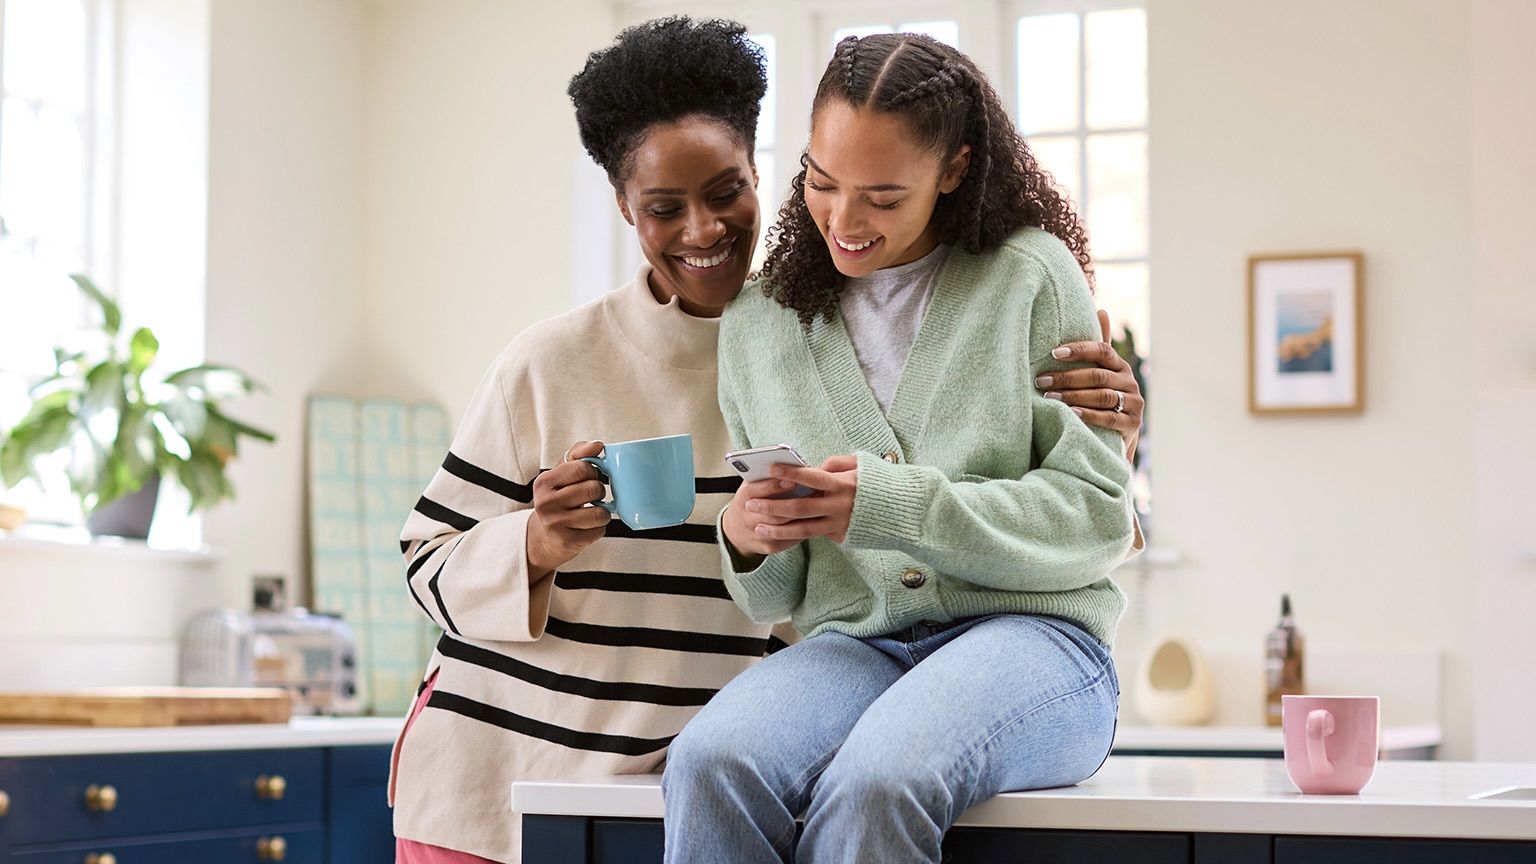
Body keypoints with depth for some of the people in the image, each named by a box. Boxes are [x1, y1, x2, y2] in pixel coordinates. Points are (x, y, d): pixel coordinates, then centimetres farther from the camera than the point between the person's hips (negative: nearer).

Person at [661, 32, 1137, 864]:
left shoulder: (1031, 274, 5)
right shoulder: (757, 323, 15)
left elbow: (1098, 513, -2)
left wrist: (891, 505, -14)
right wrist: (747, 541, -8)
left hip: (1026, 630, -3)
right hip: (851, 641, 3)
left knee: (874, 785, -37)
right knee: (709, 763, -33)